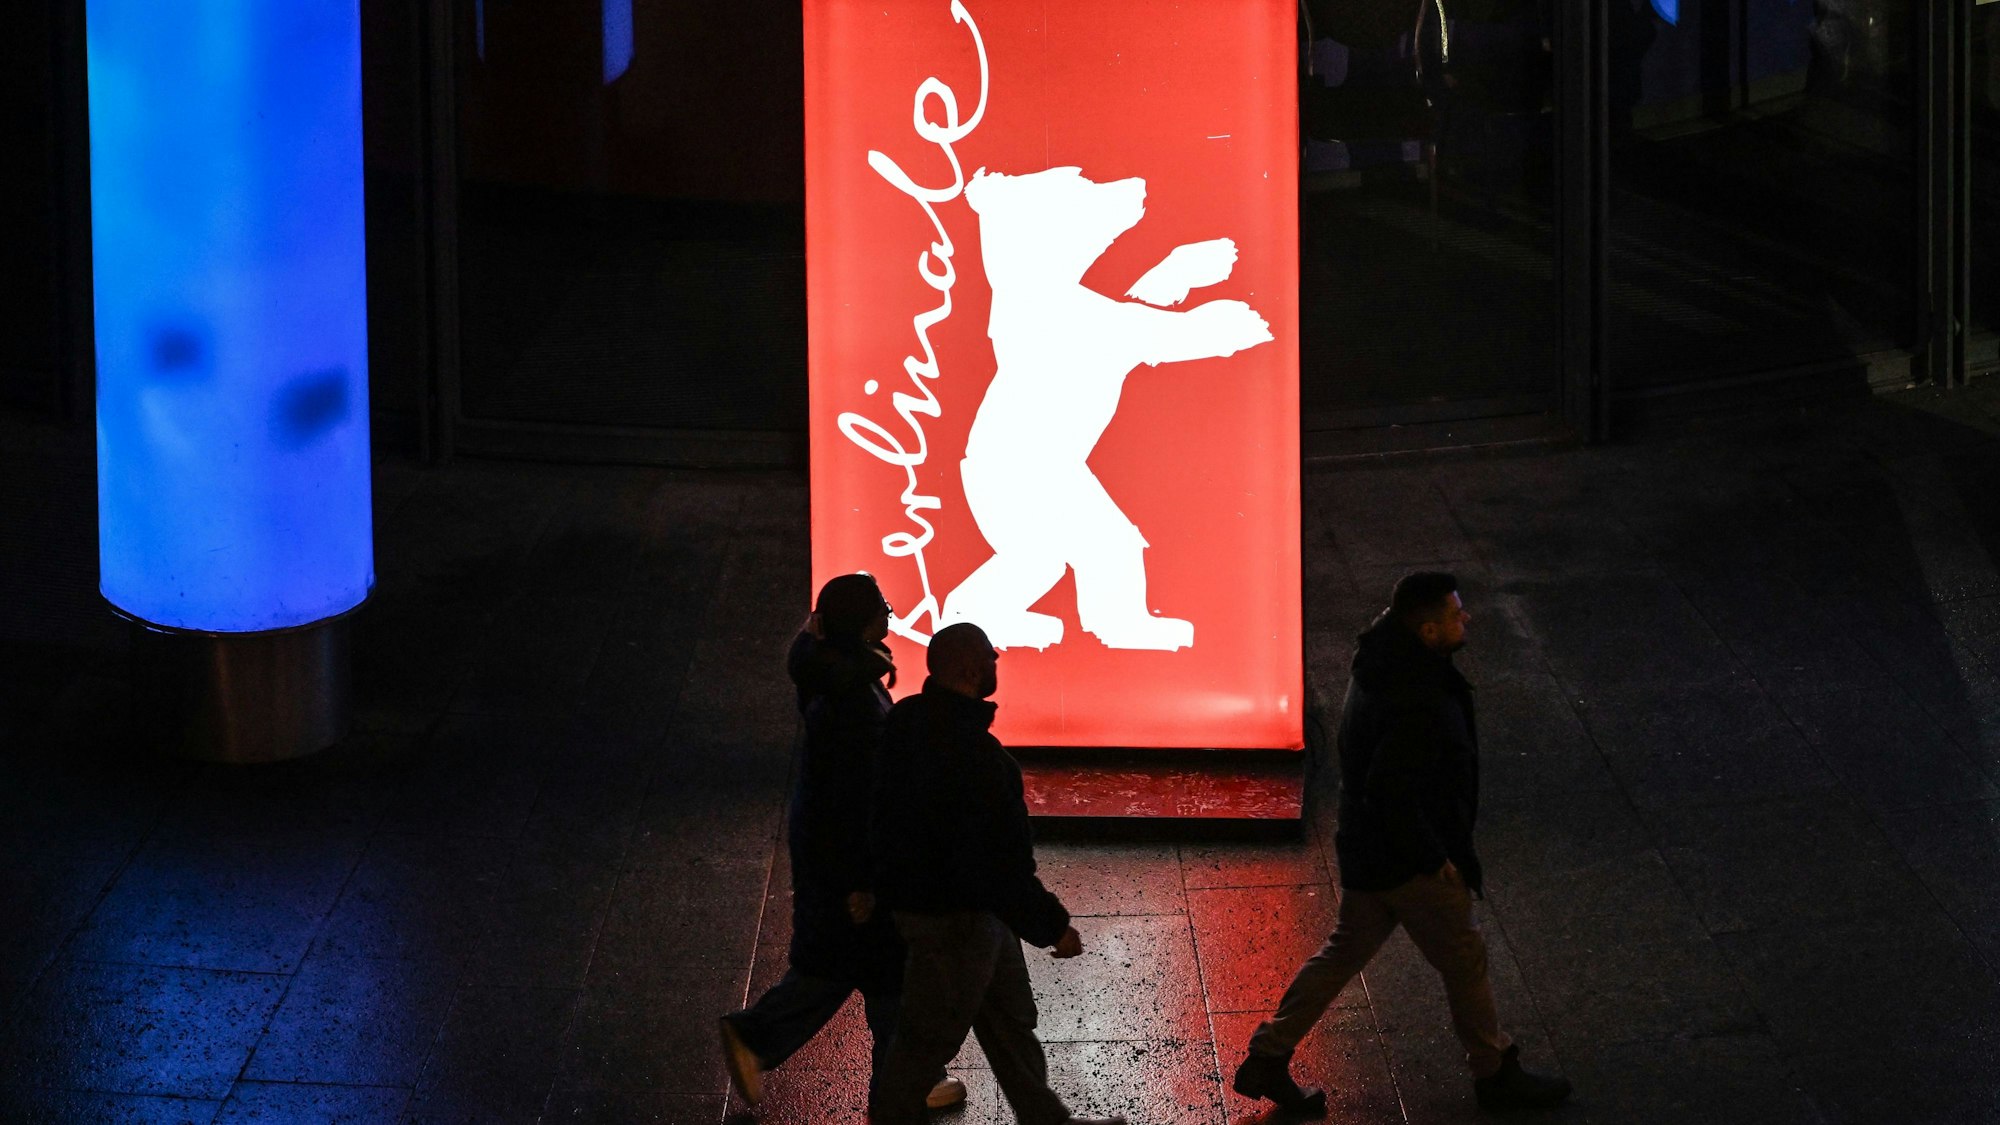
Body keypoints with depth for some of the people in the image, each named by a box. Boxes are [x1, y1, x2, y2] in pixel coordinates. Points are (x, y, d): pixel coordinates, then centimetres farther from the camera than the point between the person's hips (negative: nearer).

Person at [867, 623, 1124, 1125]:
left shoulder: (909, 720, -3)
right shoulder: (969, 749, -33)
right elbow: (998, 857, -30)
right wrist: (1052, 925, -19)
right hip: (952, 915, -10)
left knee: (1009, 1018, 22)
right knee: (932, 1033, 9)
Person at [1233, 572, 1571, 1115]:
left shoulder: (1383, 661, -1)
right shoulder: (1416, 704, -32)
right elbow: (1390, 795, -31)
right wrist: (1435, 859, -18)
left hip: (1366, 847, 9)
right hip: (1405, 862, -9)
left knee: (1346, 950, 20)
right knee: (1464, 960, 9)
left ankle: (1267, 1060, 25)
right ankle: (1496, 1074, 27)